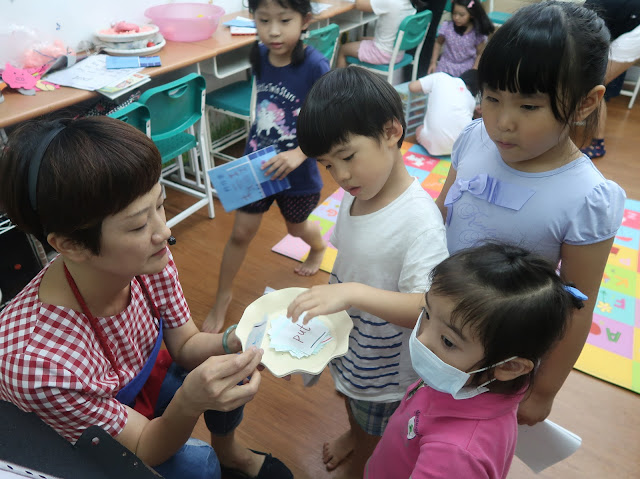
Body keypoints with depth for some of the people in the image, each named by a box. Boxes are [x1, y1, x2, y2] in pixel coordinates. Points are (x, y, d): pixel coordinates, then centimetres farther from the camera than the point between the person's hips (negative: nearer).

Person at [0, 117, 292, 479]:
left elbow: (185, 345, -9)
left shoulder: (147, 260, -25)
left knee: (231, 364, -9)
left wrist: (234, 342, -29)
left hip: (140, 382, 5)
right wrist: (190, 402, -45)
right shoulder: (36, 364, -39)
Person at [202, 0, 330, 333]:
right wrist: (258, 146, 12)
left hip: (296, 169, -3)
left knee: (296, 227, 23)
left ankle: (319, 247, 60)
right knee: (241, 232, 8)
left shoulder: (315, 66, -24)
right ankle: (222, 298, 27)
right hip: (257, 162, 4)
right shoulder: (259, 56, -7)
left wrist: (298, 155, -35)